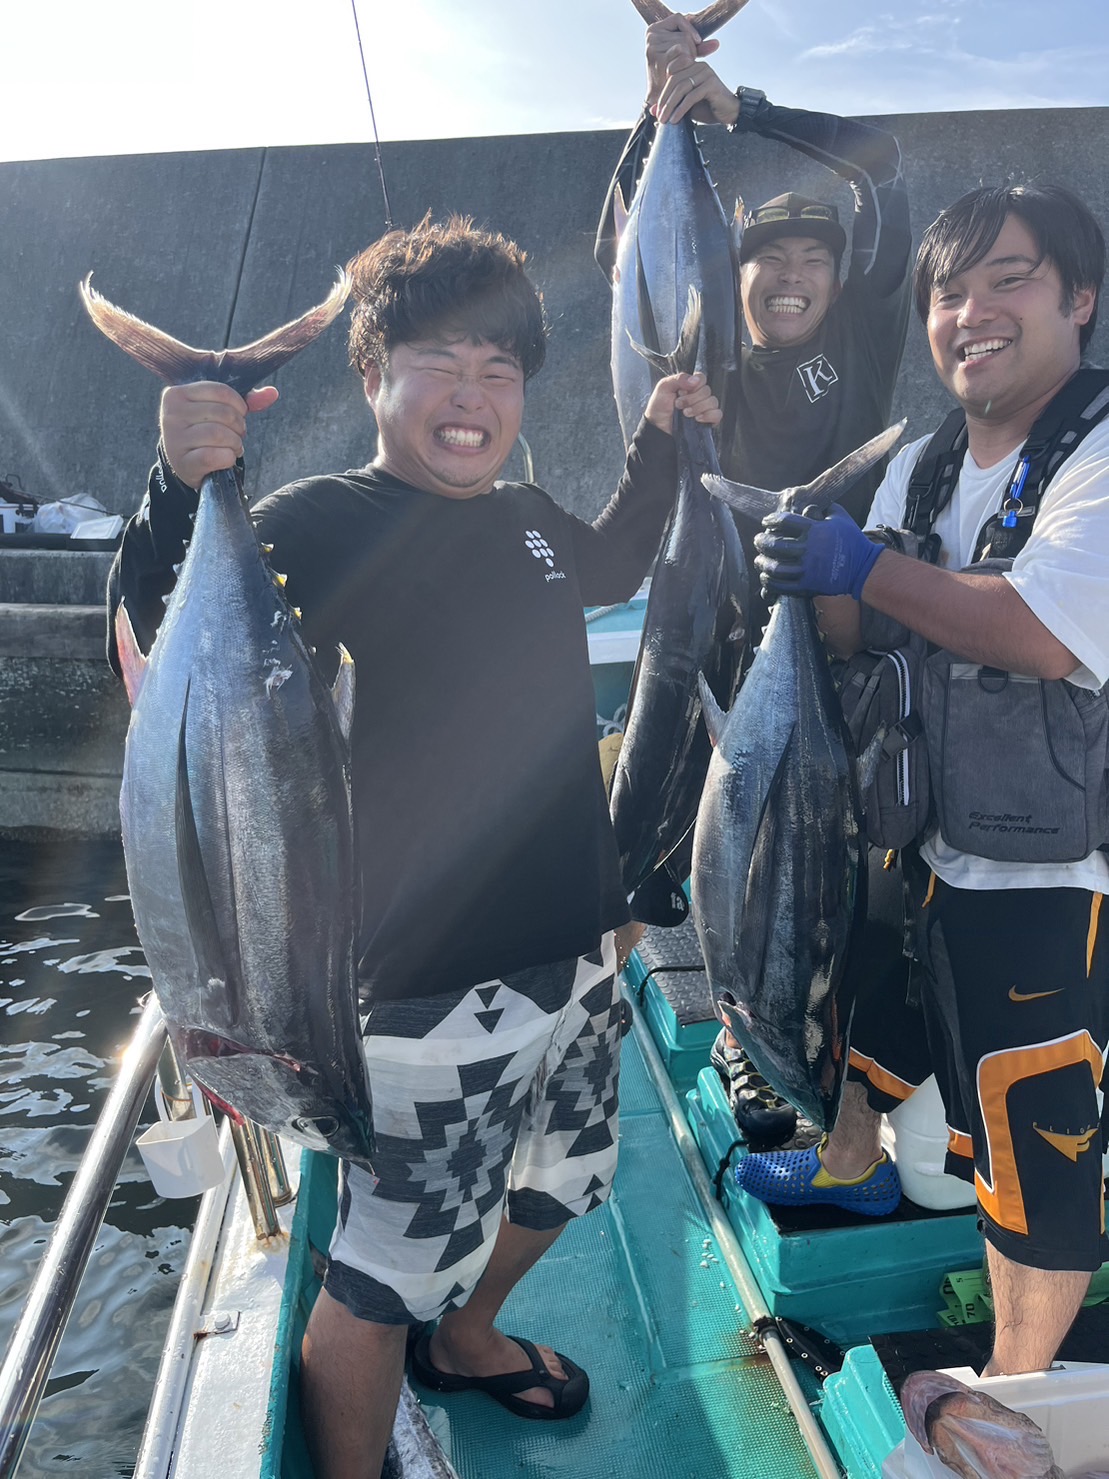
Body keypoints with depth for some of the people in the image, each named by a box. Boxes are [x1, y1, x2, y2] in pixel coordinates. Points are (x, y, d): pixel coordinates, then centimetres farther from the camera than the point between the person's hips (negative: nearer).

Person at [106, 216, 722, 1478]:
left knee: (559, 1183, 29)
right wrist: (178, 489, -40)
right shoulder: (318, 525, -15)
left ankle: (466, 1340, 58)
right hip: (432, 995, -8)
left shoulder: (526, 520, 5)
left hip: (575, 956, 8)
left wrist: (660, 435, 19)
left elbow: (613, 570, 27)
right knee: (380, 1280, 8)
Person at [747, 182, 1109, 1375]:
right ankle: (851, 1165, 60)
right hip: (921, 846, 8)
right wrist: (814, 577, -17)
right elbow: (857, 640, 4)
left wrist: (862, 566, -24)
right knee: (867, 1008, 28)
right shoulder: (924, 467, 6)